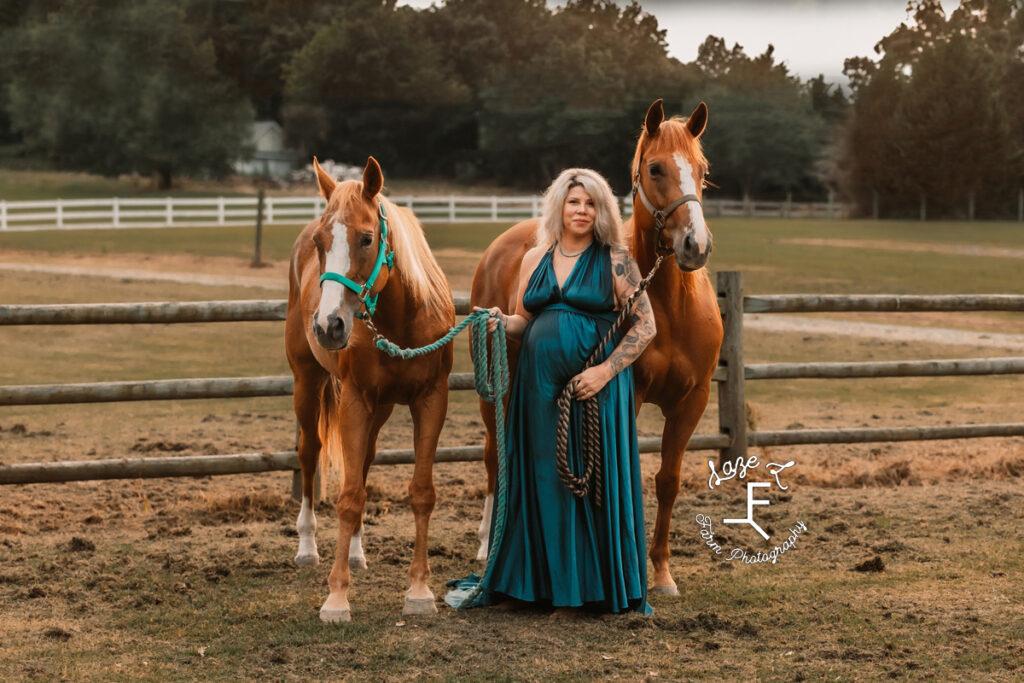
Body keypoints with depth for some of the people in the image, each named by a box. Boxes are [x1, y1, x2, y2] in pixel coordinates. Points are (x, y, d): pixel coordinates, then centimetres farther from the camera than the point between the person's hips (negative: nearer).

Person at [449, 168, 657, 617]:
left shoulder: (616, 261, -2)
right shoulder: (535, 259, 11)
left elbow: (645, 326, -4)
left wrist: (605, 371, -15)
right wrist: (500, 322, -5)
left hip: (593, 388, -4)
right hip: (539, 385, 4)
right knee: (537, 476, 8)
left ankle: (581, 587, 8)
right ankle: (526, 581, 17)